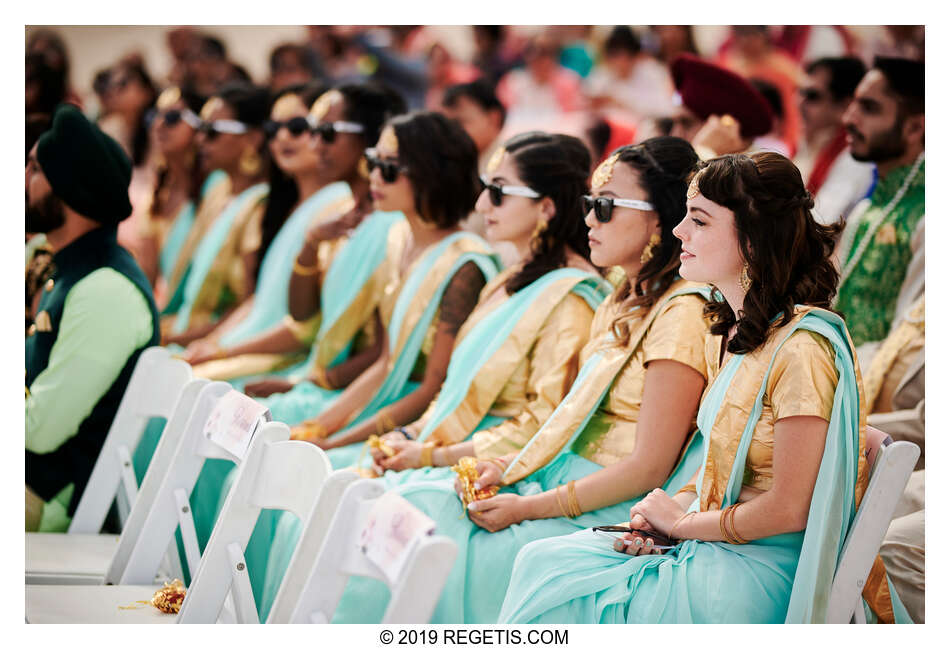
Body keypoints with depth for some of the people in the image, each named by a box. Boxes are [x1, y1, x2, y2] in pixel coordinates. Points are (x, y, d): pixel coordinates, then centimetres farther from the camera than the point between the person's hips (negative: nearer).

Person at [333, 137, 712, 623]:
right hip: (555, 481, 9)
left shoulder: (681, 315, -14)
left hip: (608, 511, -9)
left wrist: (528, 508, -15)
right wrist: (509, 465, 2)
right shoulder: (621, 305, 17)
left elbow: (649, 469, -17)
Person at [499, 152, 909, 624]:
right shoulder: (729, 334, 10)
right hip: (714, 546, 9)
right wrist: (662, 515, 1)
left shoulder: (801, 350, -20)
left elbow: (789, 511, -20)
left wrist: (682, 523, -7)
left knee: (553, 593, -12)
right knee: (541, 562, -2)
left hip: (761, 572, -9)